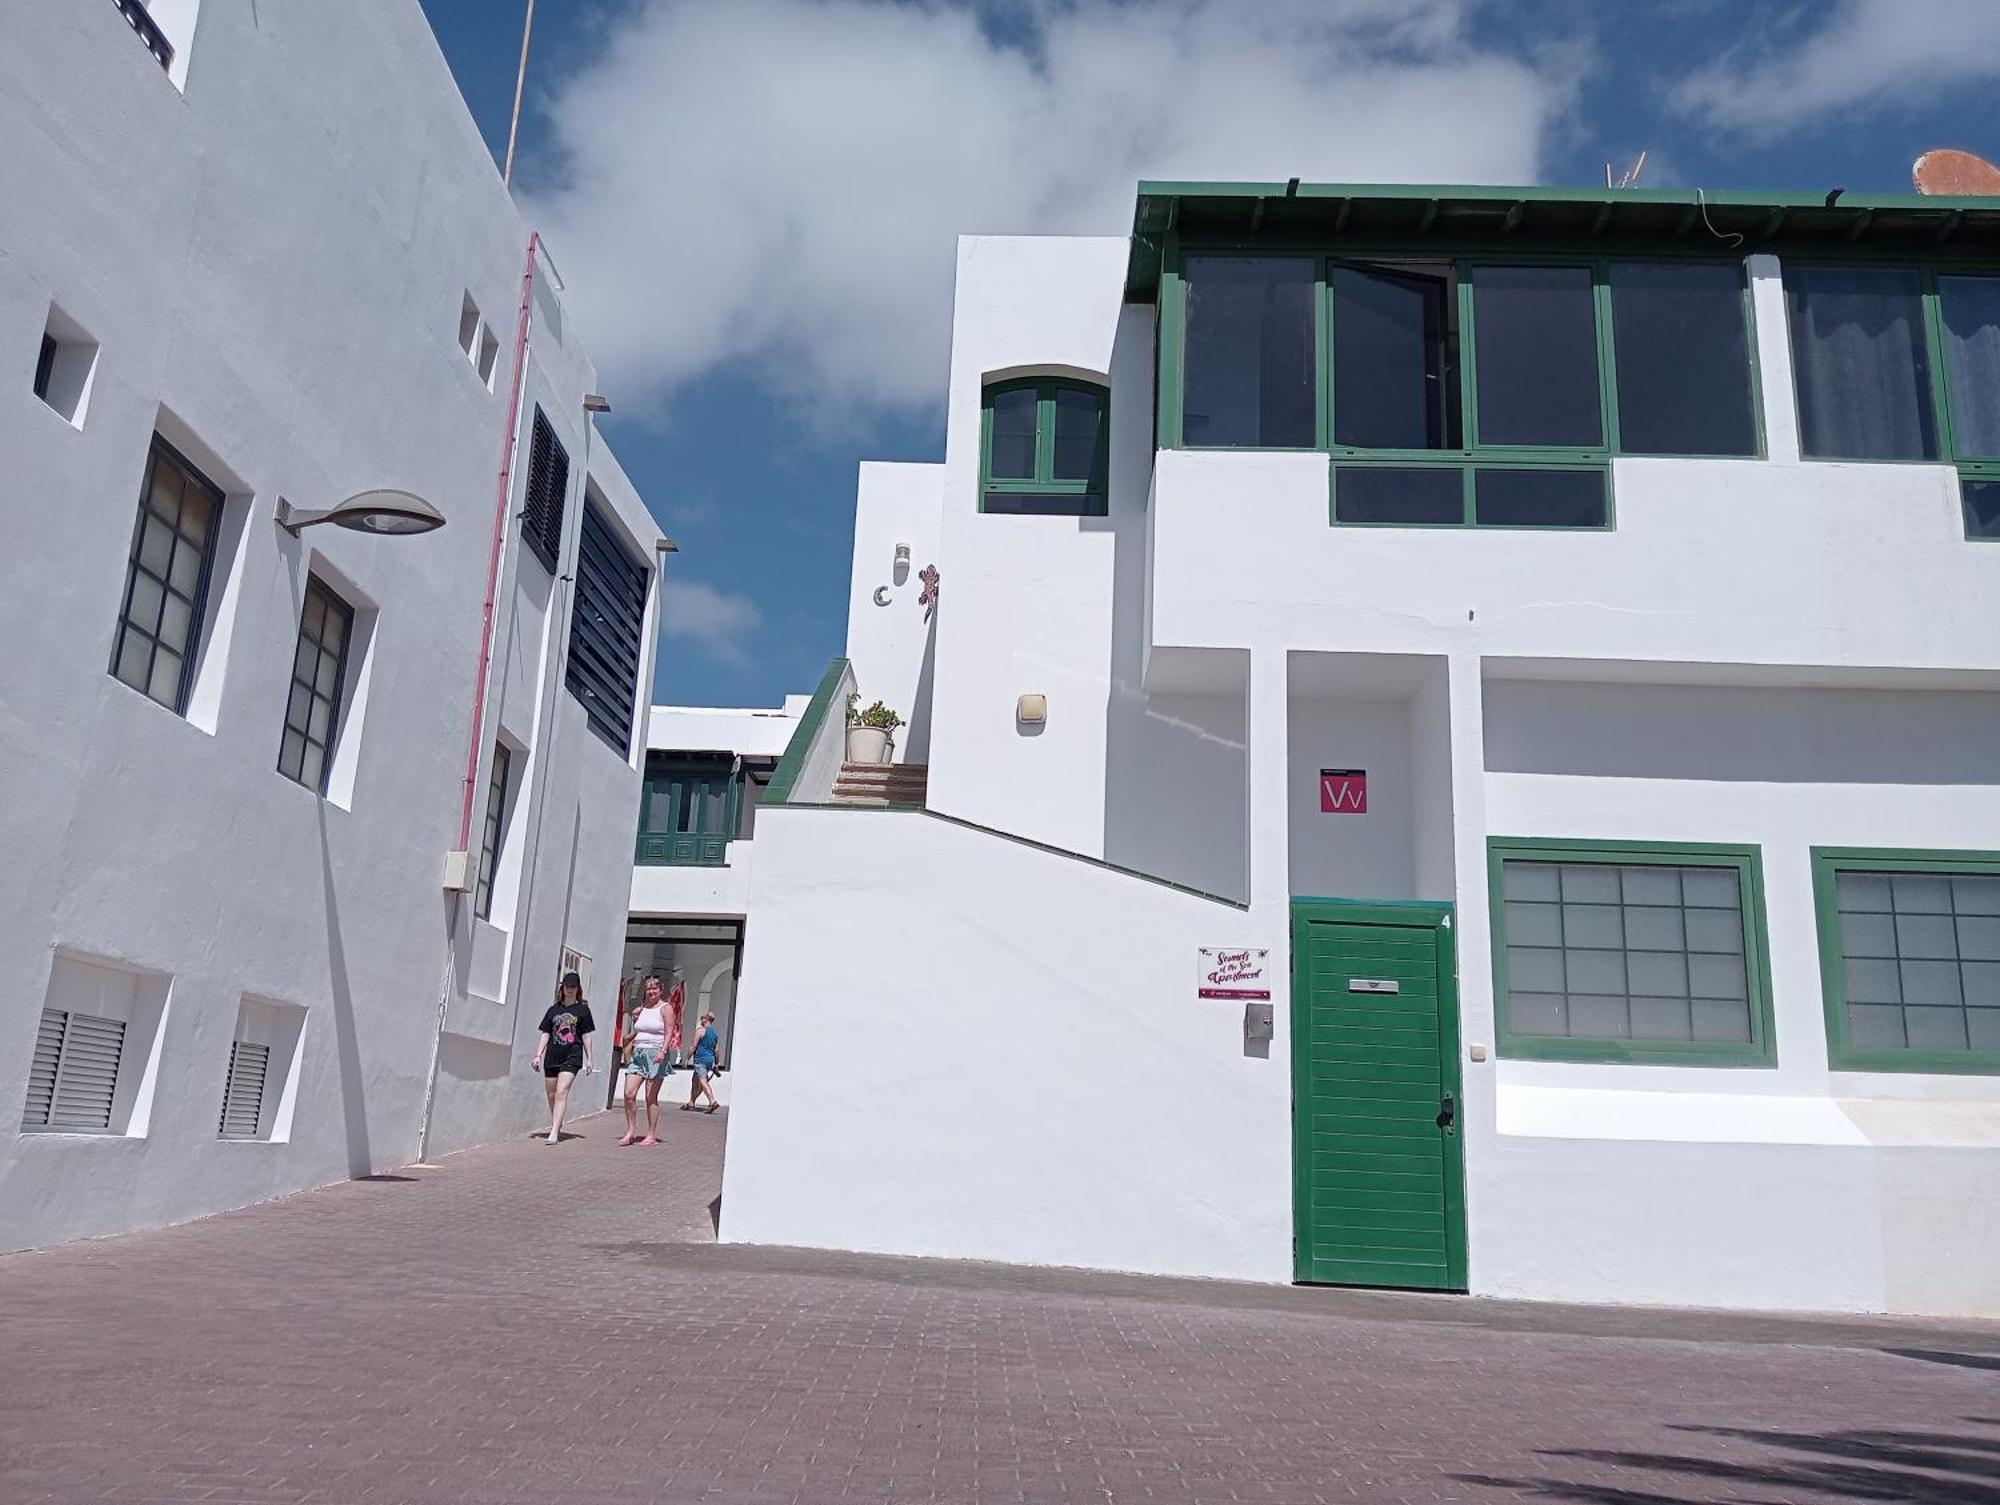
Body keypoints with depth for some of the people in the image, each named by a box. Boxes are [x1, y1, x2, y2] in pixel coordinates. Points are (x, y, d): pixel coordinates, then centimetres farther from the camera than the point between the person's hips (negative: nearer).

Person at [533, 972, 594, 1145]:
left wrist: (589, 1059, 3)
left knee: (561, 1093, -16)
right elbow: (545, 1034, 11)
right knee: (552, 1096, 10)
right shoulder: (554, 1009, 11)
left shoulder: (582, 1009, 4)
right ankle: (556, 1128, 30)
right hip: (552, 1057, 4)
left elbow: (586, 1036, 5)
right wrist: (538, 1055, 3)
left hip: (572, 1057, -4)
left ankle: (554, 1134, -22)